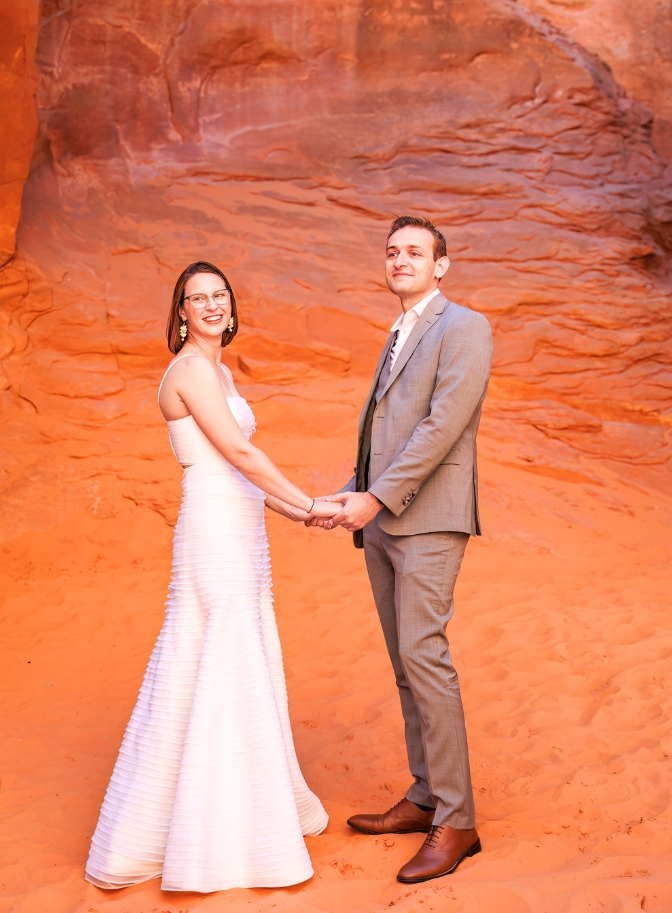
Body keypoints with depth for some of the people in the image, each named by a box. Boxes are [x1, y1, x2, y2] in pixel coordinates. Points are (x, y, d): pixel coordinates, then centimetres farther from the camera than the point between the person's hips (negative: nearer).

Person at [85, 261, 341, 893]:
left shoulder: (218, 371, 18)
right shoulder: (191, 369, -11)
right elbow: (239, 452, -19)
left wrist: (294, 513, 15)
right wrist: (310, 503, -16)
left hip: (240, 537, 10)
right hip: (215, 537, -10)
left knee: (243, 673, 16)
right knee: (214, 677, -4)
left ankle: (241, 811, 29)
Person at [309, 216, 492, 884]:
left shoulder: (463, 328, -4)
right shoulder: (398, 337, 23)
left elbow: (444, 424, -15)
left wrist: (378, 497, -17)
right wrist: (350, 496, 11)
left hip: (428, 517, -8)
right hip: (381, 521, 9)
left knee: (422, 655, -13)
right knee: (406, 663, 10)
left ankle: (455, 822, -7)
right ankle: (424, 799, 18)